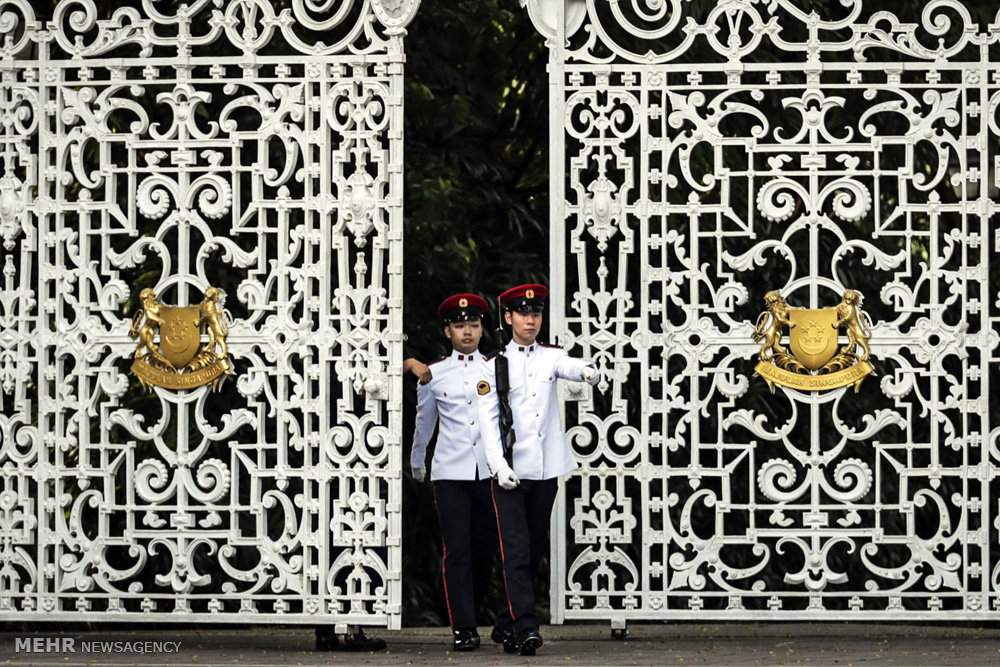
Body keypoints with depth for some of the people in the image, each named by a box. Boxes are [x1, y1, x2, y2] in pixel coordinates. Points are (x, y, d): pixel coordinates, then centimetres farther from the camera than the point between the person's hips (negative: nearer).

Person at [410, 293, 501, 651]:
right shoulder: (434, 375, 6)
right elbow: (423, 423, 19)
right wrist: (416, 464, 29)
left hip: (489, 471, 1)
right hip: (450, 473, -1)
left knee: (485, 550, 8)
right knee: (457, 551, -7)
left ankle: (471, 608, 28)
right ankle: (463, 629, -7)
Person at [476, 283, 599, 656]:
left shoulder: (550, 357, 7)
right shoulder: (494, 366, 3)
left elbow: (569, 367, -16)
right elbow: (488, 420, -2)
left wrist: (588, 372, -40)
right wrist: (499, 465, -14)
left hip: (546, 470, 3)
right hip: (510, 472, -3)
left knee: (534, 551, 10)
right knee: (516, 551, -11)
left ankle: (507, 626, 21)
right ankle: (525, 627, -17)